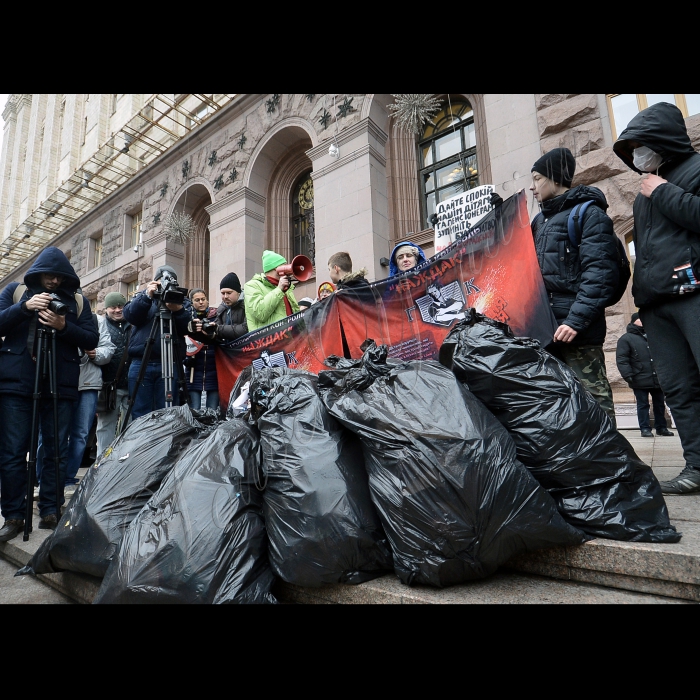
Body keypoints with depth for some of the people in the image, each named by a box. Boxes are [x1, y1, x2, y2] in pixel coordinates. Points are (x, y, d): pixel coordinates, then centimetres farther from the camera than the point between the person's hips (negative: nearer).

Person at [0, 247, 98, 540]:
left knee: (56, 451, 2)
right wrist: (25, 307, -13)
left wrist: (64, 326, -14)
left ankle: (51, 512, 12)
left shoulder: (78, 300, 10)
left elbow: (91, 340, 3)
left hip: (60, 385, 0)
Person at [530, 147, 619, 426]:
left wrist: (576, 320, -21)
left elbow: (600, 272, -14)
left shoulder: (589, 214, -2)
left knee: (592, 395, -6)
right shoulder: (540, 220, 21)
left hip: (576, 328, -7)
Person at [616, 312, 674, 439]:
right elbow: (622, 360, -11)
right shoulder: (626, 339, -3)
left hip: (657, 379, 6)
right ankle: (645, 428, 8)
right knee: (643, 405, 1)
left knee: (659, 404, 13)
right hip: (640, 380, -6)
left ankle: (661, 427, 24)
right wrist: (628, 376, -19)